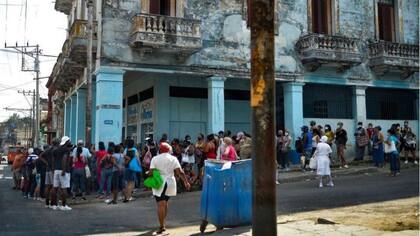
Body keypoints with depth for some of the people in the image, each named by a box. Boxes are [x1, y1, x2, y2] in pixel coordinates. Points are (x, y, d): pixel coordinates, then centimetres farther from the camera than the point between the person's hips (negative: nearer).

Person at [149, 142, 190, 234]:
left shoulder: (155, 159, -1)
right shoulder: (173, 158, 3)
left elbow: (151, 172, -8)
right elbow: (180, 172, -3)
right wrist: (186, 182, 0)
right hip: (170, 183, 3)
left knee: (161, 205, -5)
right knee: (165, 203, 18)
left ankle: (161, 226, -10)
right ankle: (162, 223, 25)